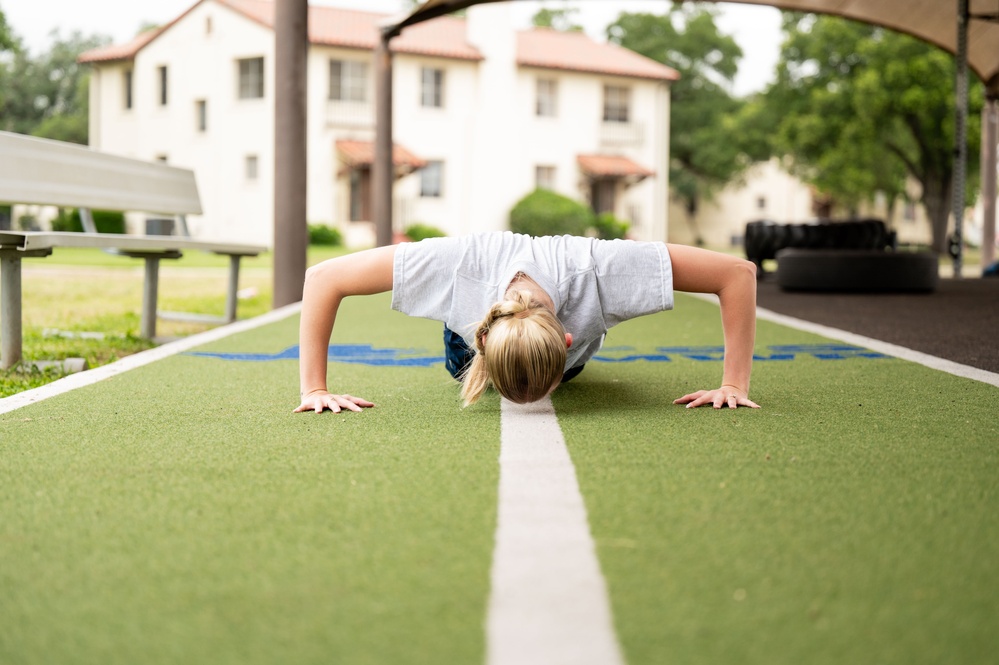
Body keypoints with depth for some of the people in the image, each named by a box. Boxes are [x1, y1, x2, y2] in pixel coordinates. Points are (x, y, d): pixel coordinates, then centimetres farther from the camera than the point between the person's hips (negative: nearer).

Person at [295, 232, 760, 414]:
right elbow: (323, 278, -40)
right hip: (474, 331, 0)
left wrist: (734, 384, -43)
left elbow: (739, 274, -41)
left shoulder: (596, 269, -51)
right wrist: (314, 388, -42)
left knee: (574, 370, 37)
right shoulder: (459, 264, -50)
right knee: (460, 369, 35)